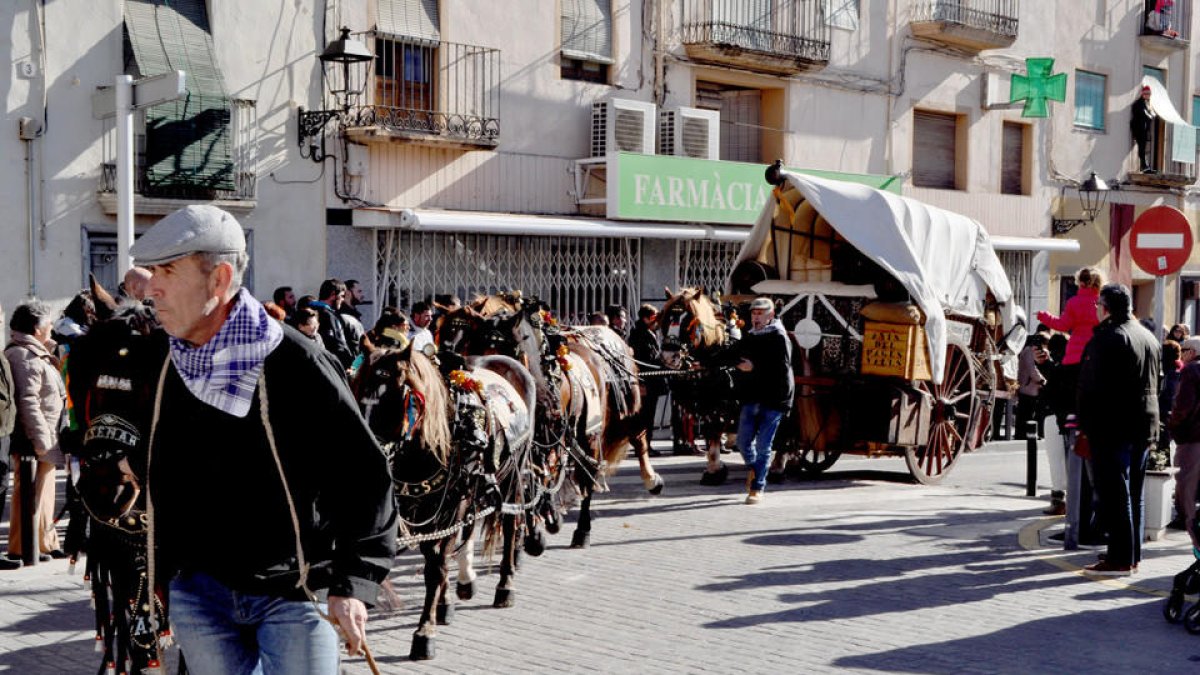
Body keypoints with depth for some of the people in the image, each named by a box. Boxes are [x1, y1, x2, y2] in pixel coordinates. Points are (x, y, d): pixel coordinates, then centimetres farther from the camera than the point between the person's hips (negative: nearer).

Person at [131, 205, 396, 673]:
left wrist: (351, 585, -17)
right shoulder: (165, 366, 4)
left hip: (293, 592, -5)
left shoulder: (294, 364, -16)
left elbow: (363, 474, -13)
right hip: (199, 591, 5)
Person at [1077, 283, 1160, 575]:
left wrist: (1086, 425, -15)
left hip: (1112, 428, -9)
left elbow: (1093, 387, -19)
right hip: (1145, 426, 9)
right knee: (1134, 493, 15)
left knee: (1115, 494, -5)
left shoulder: (1107, 338, -15)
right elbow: (1156, 383, 19)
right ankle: (1133, 555, 20)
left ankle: (1120, 558, -4)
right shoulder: (1150, 338, 14)